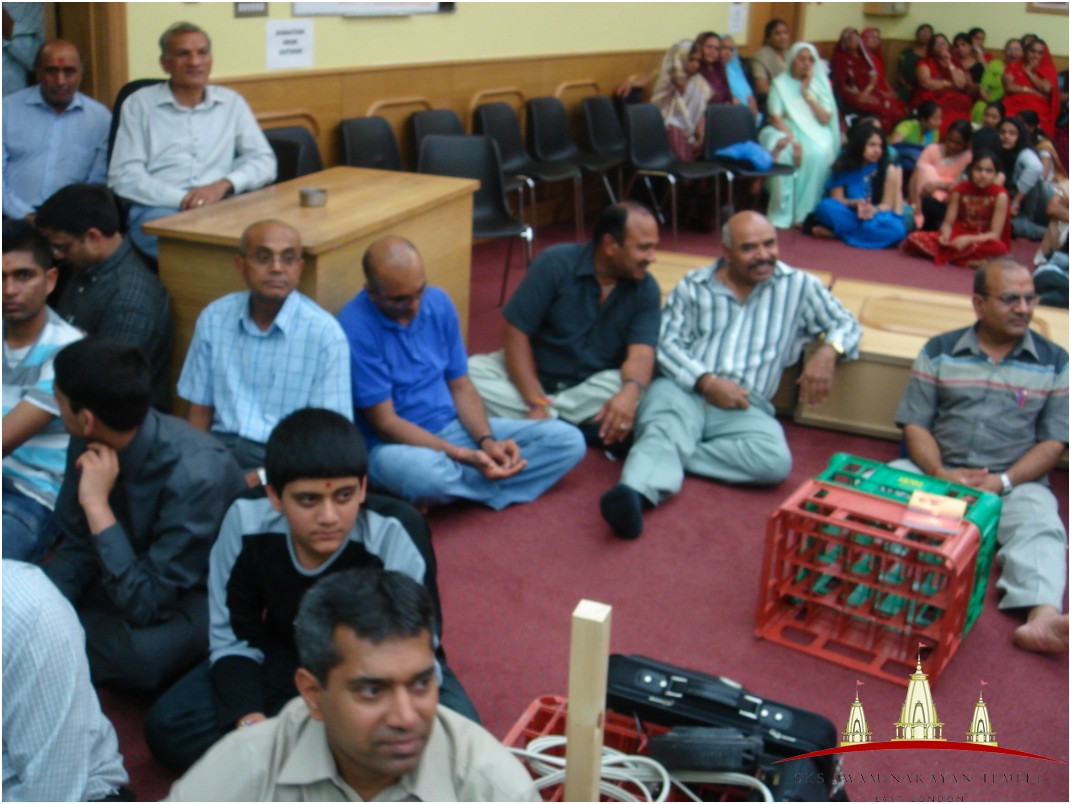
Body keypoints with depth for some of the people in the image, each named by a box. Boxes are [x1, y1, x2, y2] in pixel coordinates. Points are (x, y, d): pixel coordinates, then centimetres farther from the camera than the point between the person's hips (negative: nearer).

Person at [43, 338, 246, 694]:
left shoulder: (195, 474, -34)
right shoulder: (90, 444, -13)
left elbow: (145, 605, -33)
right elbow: (76, 547, 0)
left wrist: (97, 504, -35)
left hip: (202, 590, -5)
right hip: (133, 566, 6)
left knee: (139, 651, -35)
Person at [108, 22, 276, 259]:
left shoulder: (231, 102, 18)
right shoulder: (139, 104, 11)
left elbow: (264, 161, 11)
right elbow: (124, 176, 2)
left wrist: (222, 185, -9)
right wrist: (182, 199, -13)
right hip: (159, 209, -2)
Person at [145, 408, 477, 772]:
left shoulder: (395, 532, -31)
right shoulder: (246, 520, -22)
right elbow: (233, 639, -10)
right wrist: (250, 722, -27)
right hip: (286, 660, 3)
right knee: (168, 726, -17)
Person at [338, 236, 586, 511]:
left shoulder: (439, 303, 0)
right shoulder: (355, 329, -19)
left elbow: (461, 386, 7)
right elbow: (384, 423, -18)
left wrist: (486, 441, -12)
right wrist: (464, 456, -26)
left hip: (453, 427, 6)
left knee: (568, 440, -5)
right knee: (423, 471, -43)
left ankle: (454, 485, -14)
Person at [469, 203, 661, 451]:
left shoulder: (646, 289, -9)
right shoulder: (555, 263, -15)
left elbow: (641, 353, -21)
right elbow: (515, 332, -16)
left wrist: (631, 391, -46)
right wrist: (536, 403, -27)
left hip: (592, 387, 1)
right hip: (532, 375, 0)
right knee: (471, 372, -28)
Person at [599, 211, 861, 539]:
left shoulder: (799, 286, 14)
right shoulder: (694, 285, 13)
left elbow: (846, 324, 20)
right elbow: (667, 343, 5)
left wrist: (828, 350, -5)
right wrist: (707, 381, -12)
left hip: (744, 409, 1)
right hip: (682, 390, -1)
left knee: (775, 461, -32)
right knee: (664, 428, -36)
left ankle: (661, 455, -27)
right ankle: (634, 494, -63)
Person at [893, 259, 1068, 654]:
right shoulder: (939, 351, 9)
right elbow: (915, 424, 5)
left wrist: (1002, 482, -12)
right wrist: (940, 473, -15)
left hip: (1016, 482, -1)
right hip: (935, 471, 1)